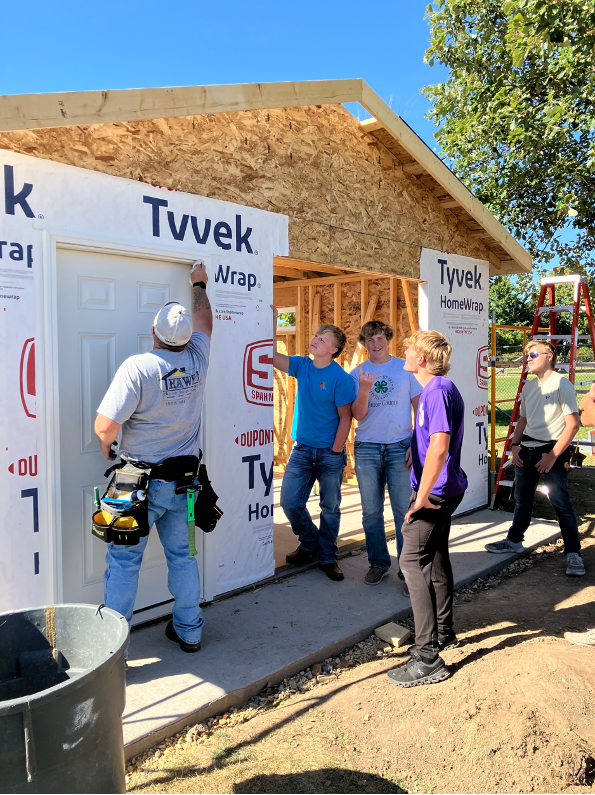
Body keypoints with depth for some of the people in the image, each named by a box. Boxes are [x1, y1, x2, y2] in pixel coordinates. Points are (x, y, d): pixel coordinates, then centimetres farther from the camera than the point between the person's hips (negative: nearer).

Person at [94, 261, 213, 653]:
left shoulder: (138, 366, -18)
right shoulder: (197, 360, -3)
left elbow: (106, 426, -20)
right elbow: (204, 320, 19)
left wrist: (107, 447, 2)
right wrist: (199, 285, 35)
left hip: (141, 481, -5)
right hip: (183, 480, 5)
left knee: (124, 561, 6)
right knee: (181, 554, 16)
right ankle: (189, 631, 27)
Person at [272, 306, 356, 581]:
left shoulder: (340, 378, -12)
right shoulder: (302, 365, 3)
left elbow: (345, 418, -10)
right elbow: (273, 356, -5)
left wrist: (335, 452, -12)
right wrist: (273, 322, -11)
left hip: (329, 453, -4)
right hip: (302, 449, 4)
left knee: (330, 508, 7)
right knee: (290, 502, 4)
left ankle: (327, 557, 25)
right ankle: (310, 544, 29)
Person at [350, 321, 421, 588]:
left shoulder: (406, 368, 3)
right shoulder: (357, 374, 5)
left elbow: (420, 409, 4)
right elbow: (358, 415, -2)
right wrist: (364, 390, -19)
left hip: (400, 446, -1)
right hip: (367, 448, 2)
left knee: (404, 510, -1)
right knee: (371, 511, 9)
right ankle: (378, 563, 24)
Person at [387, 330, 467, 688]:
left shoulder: (438, 390, -20)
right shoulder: (438, 388, 13)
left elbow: (439, 446, -28)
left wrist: (423, 495, -26)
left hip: (436, 491, -11)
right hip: (446, 488, 11)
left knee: (413, 561, -10)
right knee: (436, 558, 19)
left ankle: (428, 658, -6)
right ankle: (444, 635, 33)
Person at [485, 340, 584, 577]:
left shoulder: (561, 384, -11)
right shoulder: (529, 386, 11)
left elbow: (572, 424, -14)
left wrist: (553, 455, -17)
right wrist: (515, 445, 7)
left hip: (551, 451, -7)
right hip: (526, 450, 7)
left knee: (561, 503, -6)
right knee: (522, 499, 17)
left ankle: (573, 554, 4)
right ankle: (514, 540, 32)